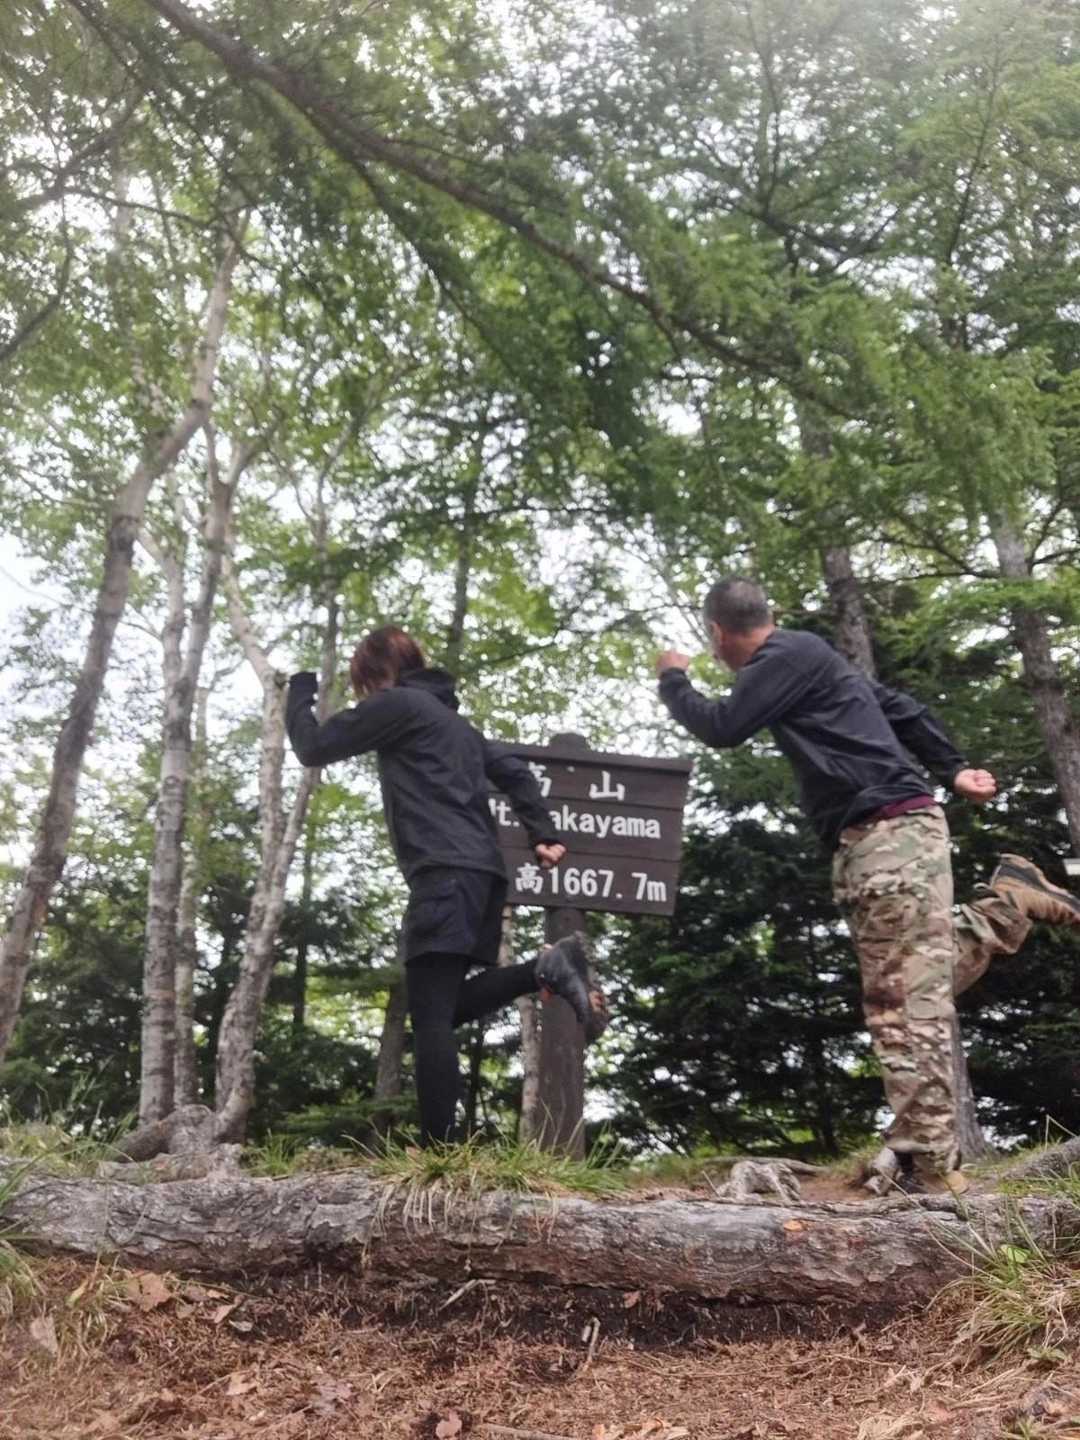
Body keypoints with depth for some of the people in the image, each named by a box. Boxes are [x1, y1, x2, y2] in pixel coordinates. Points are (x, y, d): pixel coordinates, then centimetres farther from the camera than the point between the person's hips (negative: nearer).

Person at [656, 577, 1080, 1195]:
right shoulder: (808, 656, 23)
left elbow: (723, 727, -10)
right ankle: (1011, 898, 16)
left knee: (905, 1002, -12)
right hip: (886, 832, 10)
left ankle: (927, 1167, -11)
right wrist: (953, 770, 29)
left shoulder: (788, 654, -6)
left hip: (889, 830, -10)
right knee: (920, 987, 13)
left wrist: (674, 680, 7)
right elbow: (903, 707, 26)